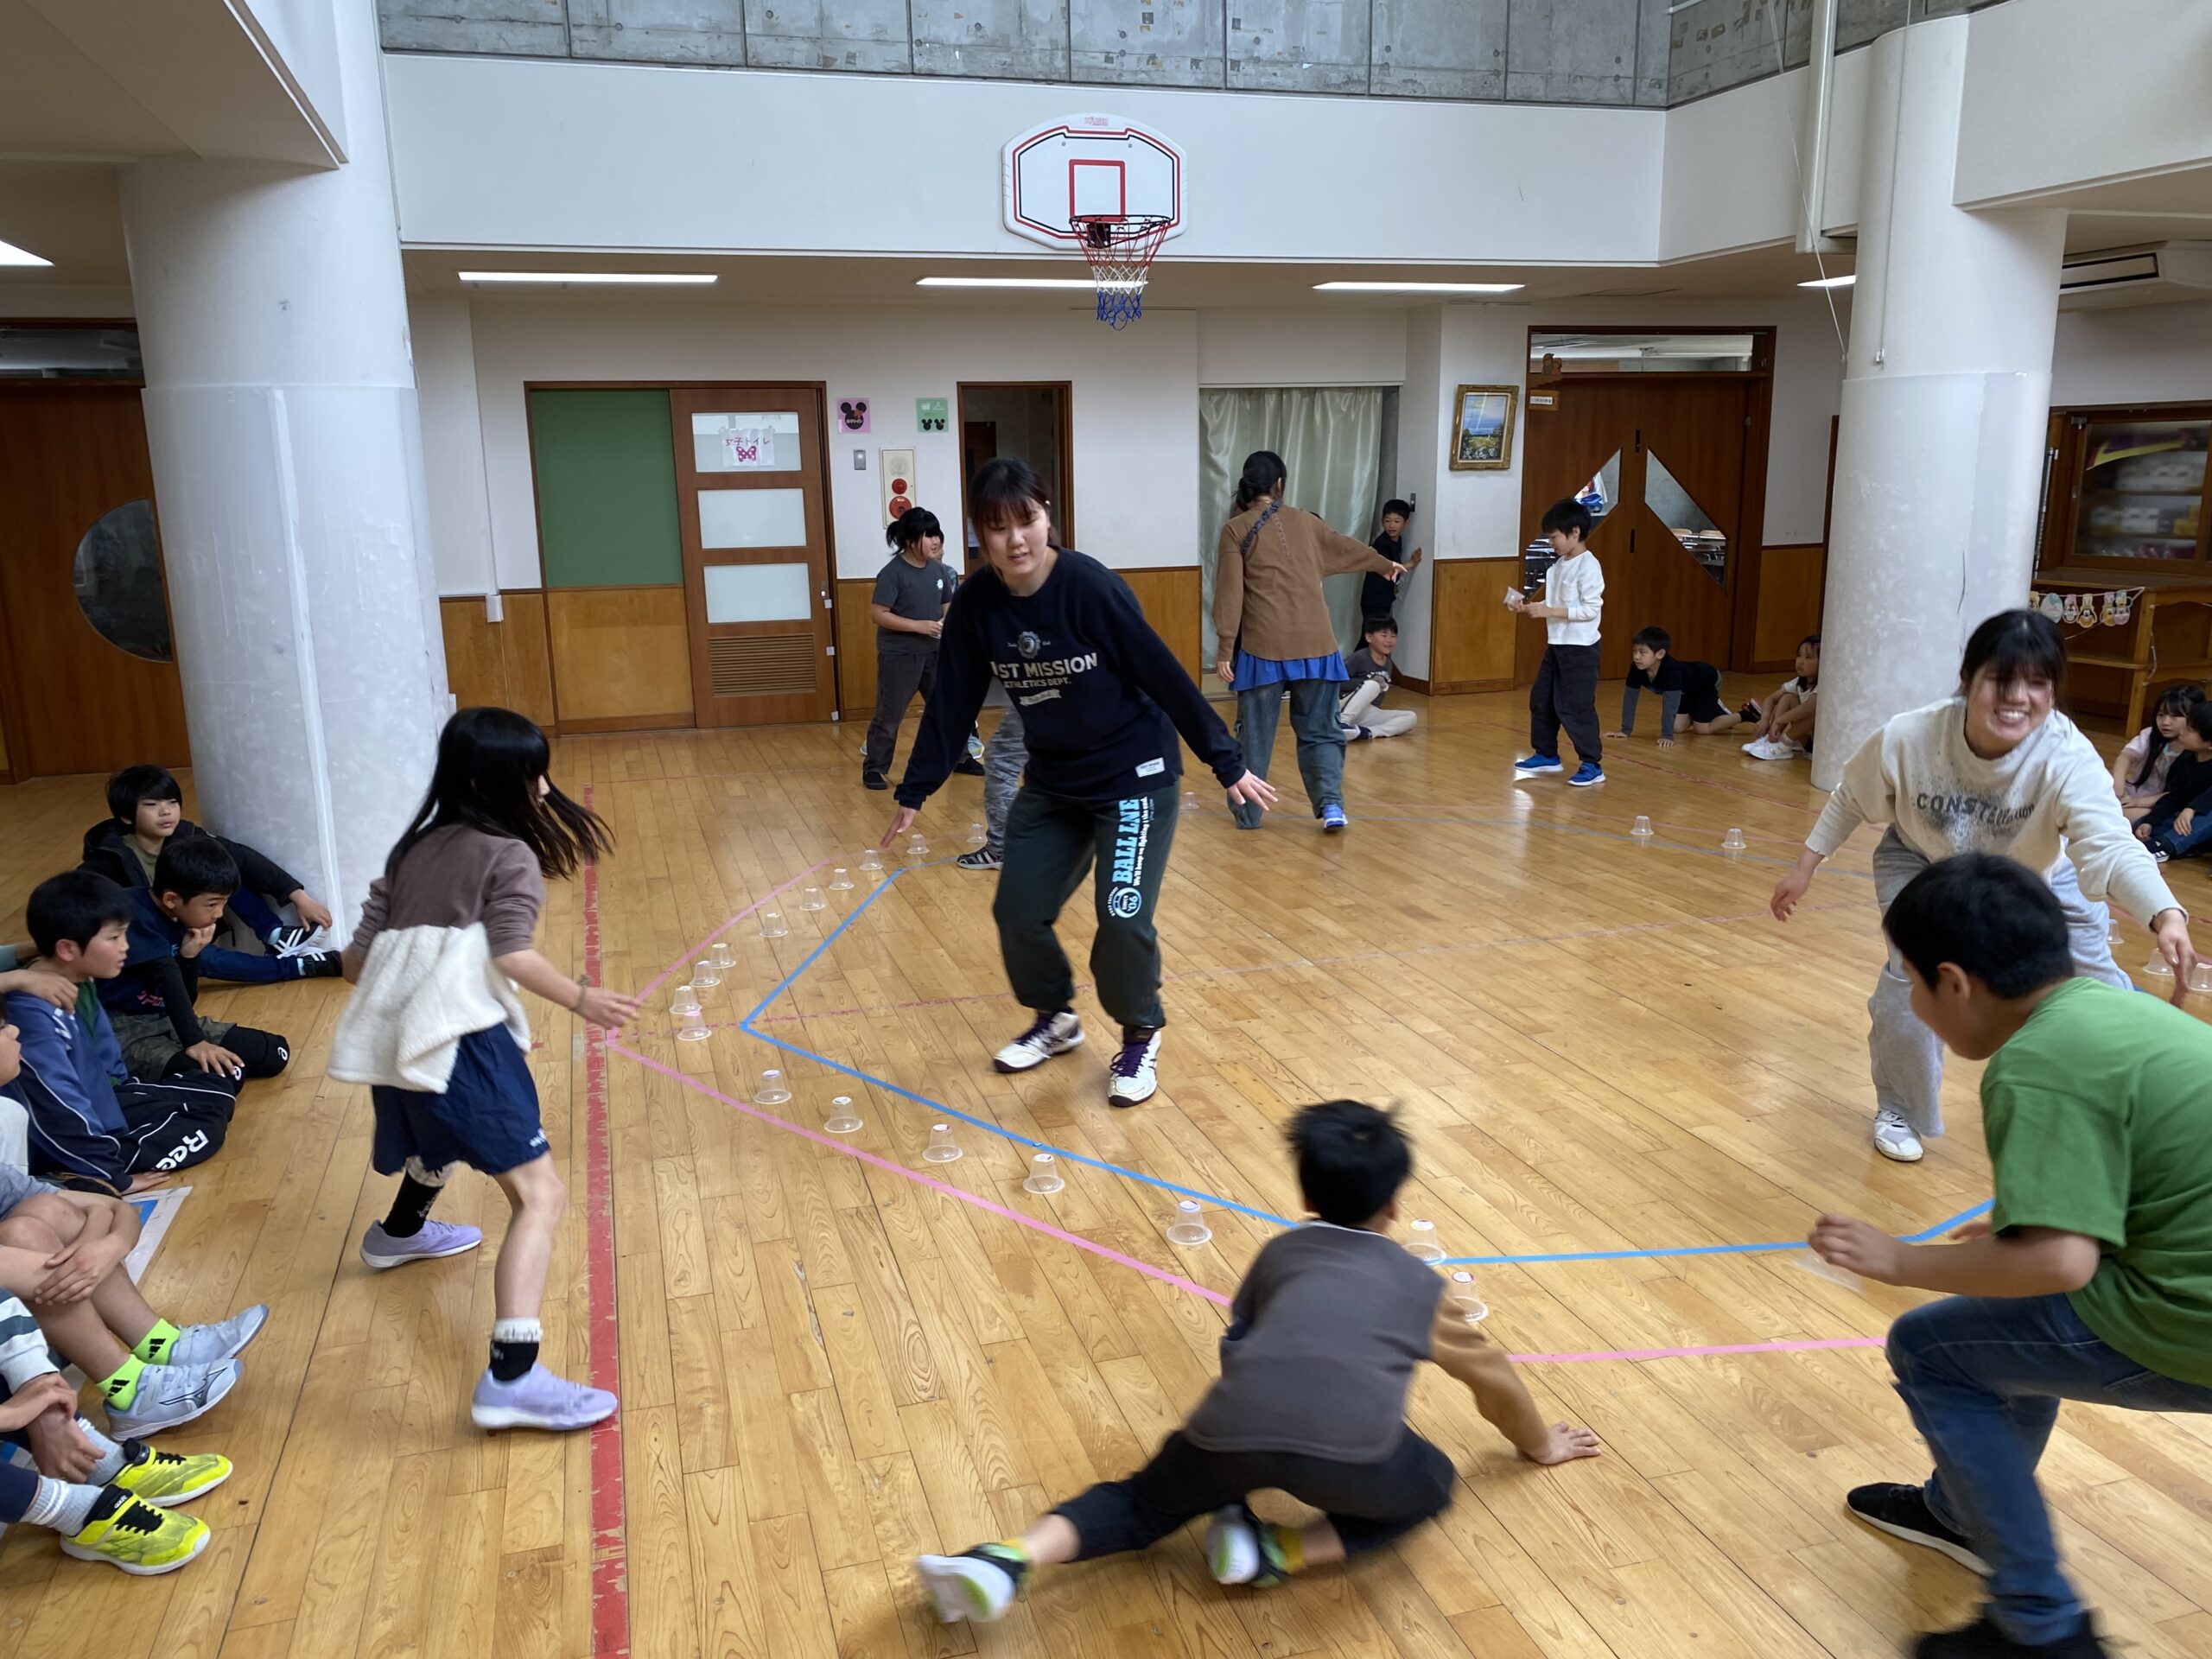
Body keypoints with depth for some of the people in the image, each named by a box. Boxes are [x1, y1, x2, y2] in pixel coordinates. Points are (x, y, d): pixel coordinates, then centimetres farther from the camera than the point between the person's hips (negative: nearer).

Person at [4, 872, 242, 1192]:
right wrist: (115, 1177, -25)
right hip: (74, 1148, -10)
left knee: (221, 1084, 14)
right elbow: (62, 1115, -30)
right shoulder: (34, 1015, -31)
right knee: (207, 1127, -8)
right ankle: (87, 1180, -15)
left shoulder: (80, 985, -1)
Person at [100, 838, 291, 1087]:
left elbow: (185, 1000, 6)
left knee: (275, 1052, -1)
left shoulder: (184, 920, 4)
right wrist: (194, 1042, -38)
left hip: (168, 1020, 8)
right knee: (223, 1075, -31)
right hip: (123, 1028, -8)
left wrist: (190, 957, -12)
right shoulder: (134, 917, -20)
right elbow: (166, 975, -30)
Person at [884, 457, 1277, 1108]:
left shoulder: (1091, 586, -23)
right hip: (1052, 784, 5)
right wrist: (914, 794, 2)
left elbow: (1165, 676, -18)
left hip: (1135, 777, -5)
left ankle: (1141, 1038, 17)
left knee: (1123, 919, -11)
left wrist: (1228, 764, -15)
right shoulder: (975, 604, -9)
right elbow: (951, 704, 0)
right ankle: (1056, 1018, 32)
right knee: (1017, 911, 5)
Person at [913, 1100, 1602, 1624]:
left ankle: (1010, 1559, 2)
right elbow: (1491, 1375, 42)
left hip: (1237, 1427, 2)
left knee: (1145, 1502, 28)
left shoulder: (1280, 1252, 30)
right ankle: (1280, 1552, 9)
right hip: (1350, 1448, -2)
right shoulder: (1418, 1282, 27)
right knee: (1431, 1485, 30)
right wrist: (1538, 1443, 62)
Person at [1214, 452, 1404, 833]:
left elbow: (1229, 594, -6)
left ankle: (1247, 811, 16)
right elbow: (1347, 549, 30)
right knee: (1319, 729, 11)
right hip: (1315, 644, 3)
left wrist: (1225, 647, -3)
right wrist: (1385, 565, 48)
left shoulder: (1236, 530, 0)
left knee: (1255, 731, 9)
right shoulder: (1305, 523, 13)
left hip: (1264, 646, -3)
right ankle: (1330, 803, -5)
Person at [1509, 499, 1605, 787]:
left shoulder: (1588, 566, -16)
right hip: (1556, 645, 9)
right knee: (1540, 700, 14)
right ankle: (1546, 755, 28)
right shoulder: (1558, 565, 10)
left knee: (1576, 707, -7)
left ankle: (1592, 765, 3)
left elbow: (1591, 609, -21)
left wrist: (1548, 611, -23)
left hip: (1580, 648, -9)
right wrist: (1528, 607, 1)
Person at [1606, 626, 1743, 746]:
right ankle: (1712, 707, 28)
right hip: (1686, 689, 6)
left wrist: (1667, 736, -52)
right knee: (1677, 728, 2)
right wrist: (1625, 730, -23)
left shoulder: (1671, 670, -45)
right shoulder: (1637, 668, -28)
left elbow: (1670, 703, -49)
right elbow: (1630, 698, -22)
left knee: (1702, 729, -7)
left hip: (1706, 682, -6)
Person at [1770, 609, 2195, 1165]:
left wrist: (2167, 916, -69)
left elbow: (2110, 845, -51)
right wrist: (1804, 869, -8)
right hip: (1923, 865, -1)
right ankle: (1899, 1113, 11)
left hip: (2038, 876, 1)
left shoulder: (2067, 758, -38)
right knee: (1912, 975, -17)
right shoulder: (1907, 738, -34)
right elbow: (1852, 800, -13)